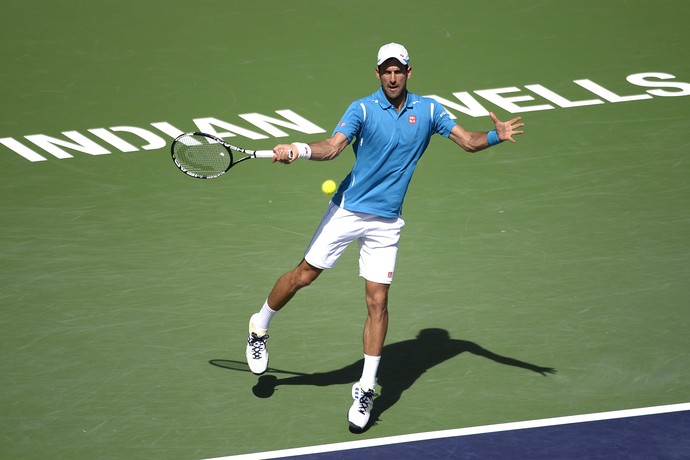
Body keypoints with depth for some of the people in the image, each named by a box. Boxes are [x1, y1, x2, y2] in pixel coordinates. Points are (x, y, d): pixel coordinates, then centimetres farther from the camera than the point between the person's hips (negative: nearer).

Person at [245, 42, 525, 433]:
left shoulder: (427, 110, 1)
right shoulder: (362, 109, -7)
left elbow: (468, 140, 2)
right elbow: (332, 148, -18)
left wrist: (497, 136, -18)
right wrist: (298, 149, -36)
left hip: (386, 223, 1)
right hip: (347, 210, -1)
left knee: (378, 302, -3)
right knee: (303, 276, 5)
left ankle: (366, 390, 4)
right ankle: (260, 327, 33)